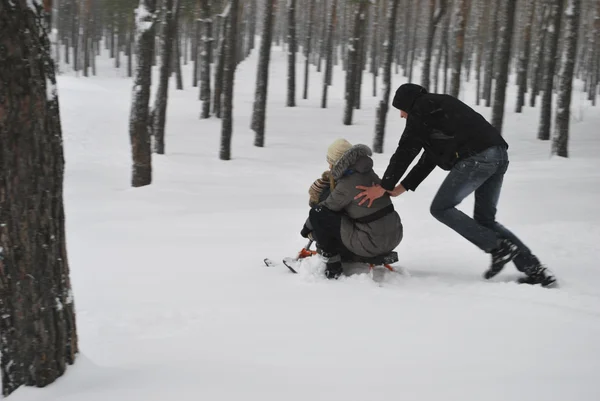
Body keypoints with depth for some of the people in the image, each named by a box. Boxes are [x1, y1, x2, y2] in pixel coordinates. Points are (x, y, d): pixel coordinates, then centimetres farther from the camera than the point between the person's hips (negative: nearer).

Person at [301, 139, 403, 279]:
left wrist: (307, 228, 12)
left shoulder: (348, 183, -16)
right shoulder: (368, 172, 8)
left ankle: (332, 267, 0)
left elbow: (328, 207, -5)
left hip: (372, 243, -8)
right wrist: (320, 186, 11)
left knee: (317, 213, -5)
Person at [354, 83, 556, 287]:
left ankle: (498, 248, -6)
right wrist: (402, 187, 29)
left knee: (441, 208, 2)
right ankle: (535, 270, 7)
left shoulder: (421, 109, 7)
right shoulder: (439, 107, 34)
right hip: (499, 155, 9)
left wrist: (384, 186, 8)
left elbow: (406, 151, 3)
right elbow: (429, 158, 33)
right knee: (484, 219, 15)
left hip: (476, 158, -9)